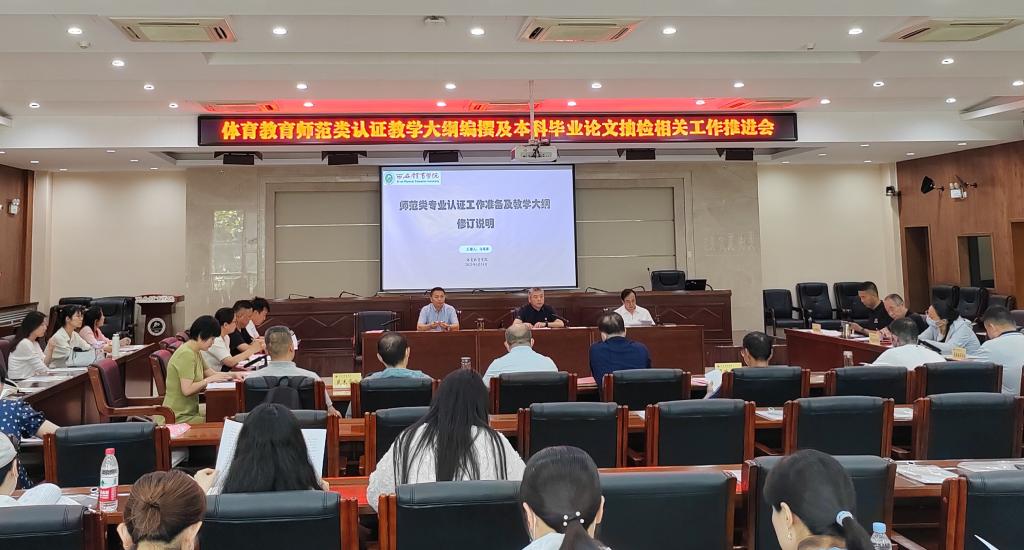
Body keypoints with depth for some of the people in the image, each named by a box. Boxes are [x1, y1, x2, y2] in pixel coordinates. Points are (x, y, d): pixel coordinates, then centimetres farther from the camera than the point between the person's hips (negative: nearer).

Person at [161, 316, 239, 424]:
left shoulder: (196, 352, 9)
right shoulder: (186, 354, -20)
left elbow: (209, 372, 17)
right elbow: (187, 390, -25)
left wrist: (230, 375, 0)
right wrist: (210, 379, -17)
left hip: (190, 410, 9)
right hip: (178, 418, -9)